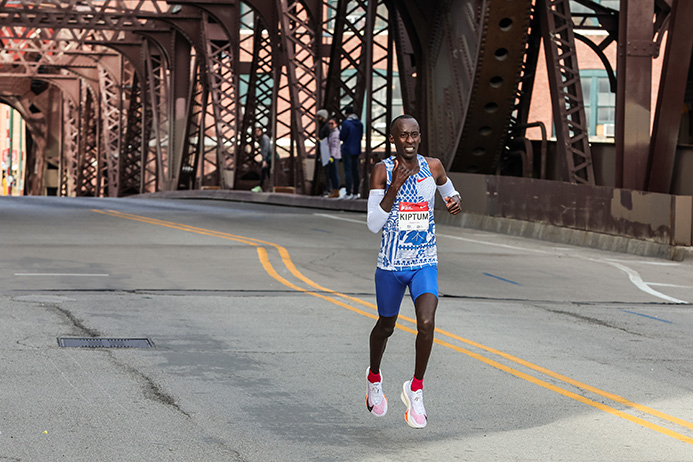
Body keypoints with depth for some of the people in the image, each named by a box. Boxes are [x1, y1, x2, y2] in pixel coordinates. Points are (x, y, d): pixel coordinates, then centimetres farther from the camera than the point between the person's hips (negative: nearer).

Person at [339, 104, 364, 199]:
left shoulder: (346, 123, -15)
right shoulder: (360, 123, 6)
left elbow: (342, 137, -12)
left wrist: (340, 132, 7)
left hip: (347, 150, -6)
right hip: (356, 150, 6)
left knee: (348, 171, -5)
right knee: (355, 171, 9)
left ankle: (349, 193, -8)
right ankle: (355, 193, 10)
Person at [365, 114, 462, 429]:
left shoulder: (433, 167, -2)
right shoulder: (382, 172, -10)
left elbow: (449, 191, 20)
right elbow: (373, 225, -15)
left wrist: (455, 201, -4)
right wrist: (395, 186, -25)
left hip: (425, 263, 1)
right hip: (391, 264, -1)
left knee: (426, 323, -20)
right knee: (386, 326, 17)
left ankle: (415, 389, -1)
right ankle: (374, 377, 46)